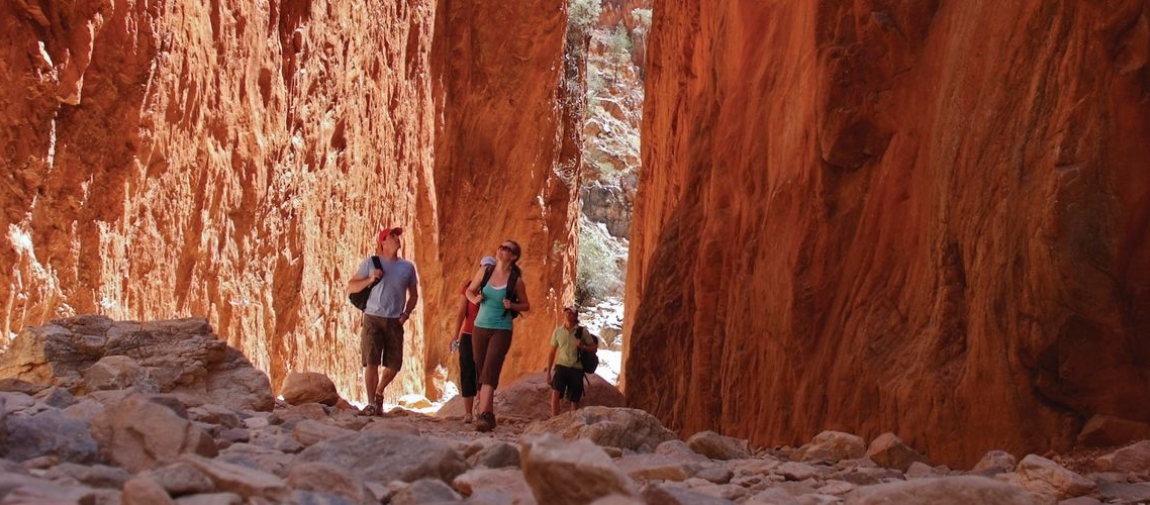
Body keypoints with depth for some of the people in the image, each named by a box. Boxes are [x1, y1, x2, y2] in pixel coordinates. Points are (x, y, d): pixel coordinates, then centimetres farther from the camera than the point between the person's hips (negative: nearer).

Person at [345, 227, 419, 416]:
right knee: (371, 363, -8)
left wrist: (406, 313, 2)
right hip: (373, 318, -3)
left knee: (394, 365, 4)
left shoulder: (407, 267, 10)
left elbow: (413, 294, 18)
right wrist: (370, 279, -12)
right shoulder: (370, 263, 3)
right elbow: (350, 287, 3)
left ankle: (379, 393, 31)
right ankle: (372, 403, 2)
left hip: (395, 322, 3)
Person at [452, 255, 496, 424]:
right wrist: (456, 336, -4)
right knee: (467, 373, -2)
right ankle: (468, 413, -1)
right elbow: (461, 313, 1)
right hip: (469, 335, 0)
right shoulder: (469, 286, 3)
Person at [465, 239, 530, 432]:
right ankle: (488, 413, 19)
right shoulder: (485, 271, 2)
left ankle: (483, 415, -27)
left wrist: (512, 305, -15)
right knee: (481, 371, 8)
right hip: (481, 327, 4)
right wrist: (475, 299, -6)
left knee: (490, 370, -18)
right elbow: (470, 290, 16)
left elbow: (526, 306, 6)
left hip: (502, 330, -4)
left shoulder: (516, 280, -6)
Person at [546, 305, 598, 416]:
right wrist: (548, 372, 9)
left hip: (576, 369, 0)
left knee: (574, 400, 5)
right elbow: (552, 353, 12)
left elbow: (594, 348, 6)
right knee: (555, 393, -21)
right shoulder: (558, 331, 6)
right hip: (561, 366, 0)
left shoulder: (582, 332, 0)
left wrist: (583, 347, -16)